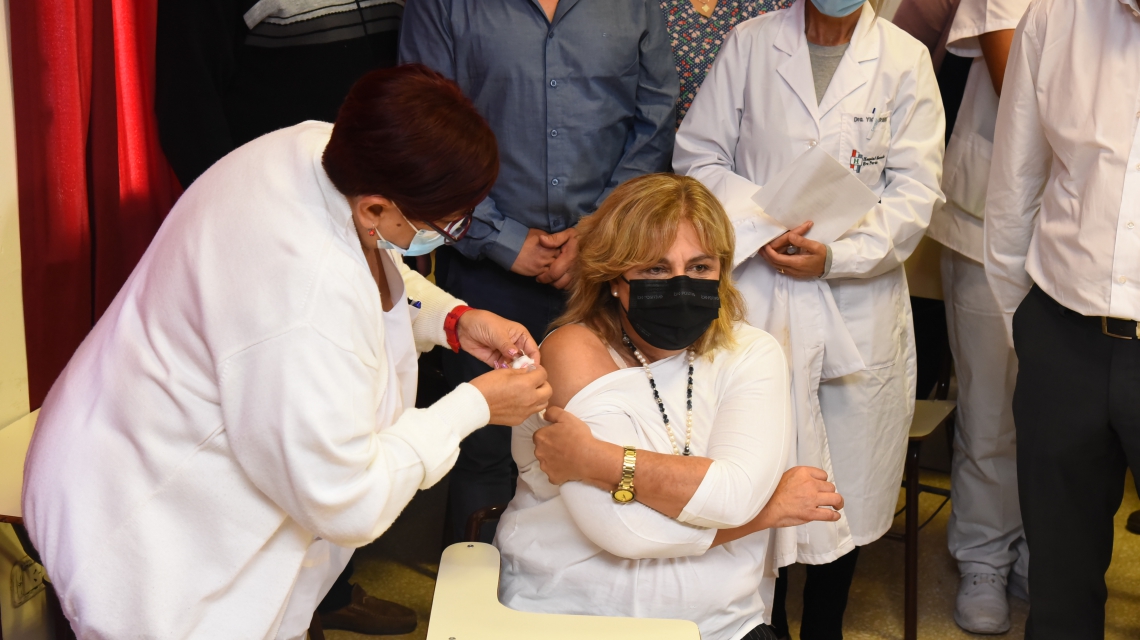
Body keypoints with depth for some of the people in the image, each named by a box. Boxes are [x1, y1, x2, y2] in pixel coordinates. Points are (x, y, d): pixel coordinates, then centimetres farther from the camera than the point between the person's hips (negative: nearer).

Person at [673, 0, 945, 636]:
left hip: (858, 302, 1)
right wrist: (762, 221, -13)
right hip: (757, 292, 0)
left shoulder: (905, 58, 2)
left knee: (847, 482, 9)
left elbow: (915, 190, -2)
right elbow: (698, 156, 3)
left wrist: (835, 255, -14)